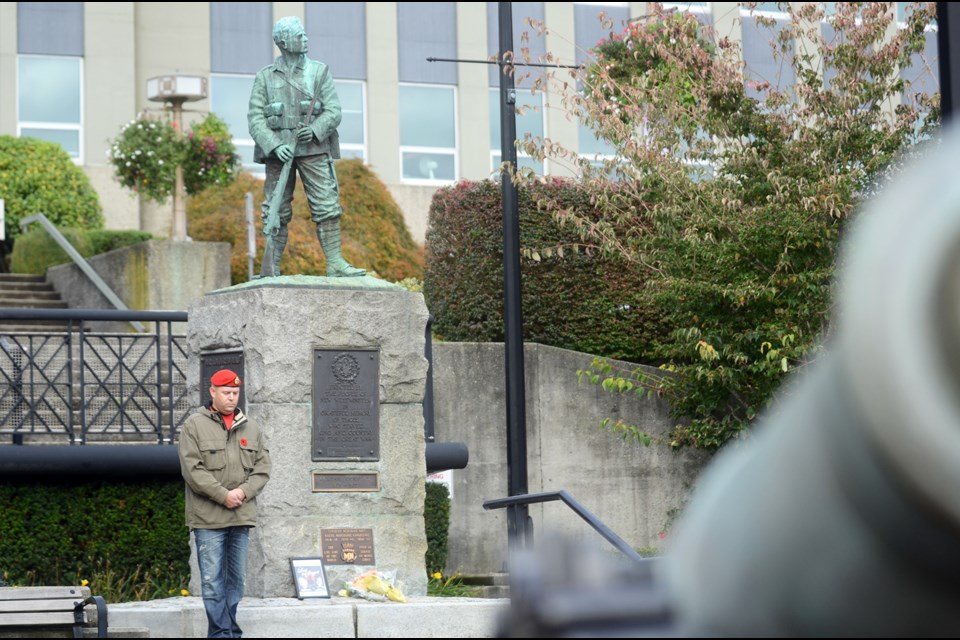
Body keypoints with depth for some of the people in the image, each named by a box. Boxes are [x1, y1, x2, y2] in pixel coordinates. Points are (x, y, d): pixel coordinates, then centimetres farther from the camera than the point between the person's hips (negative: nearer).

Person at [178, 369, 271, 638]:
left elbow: (262, 468, 9)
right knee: (213, 579, -6)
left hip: (242, 515, 5)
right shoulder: (194, 426, -1)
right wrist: (223, 495, -14)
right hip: (208, 517, -4)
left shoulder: (251, 428, 13)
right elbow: (192, 469, -9)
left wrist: (243, 492, -9)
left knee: (236, 578, 8)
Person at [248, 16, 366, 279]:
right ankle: (271, 270, 5)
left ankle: (335, 262, -11)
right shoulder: (265, 77, 8)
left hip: (313, 149, 0)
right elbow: (255, 119, 1)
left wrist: (315, 129, -18)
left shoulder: (319, 72, 8)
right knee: (277, 211, 1)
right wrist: (274, 146, -15)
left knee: (327, 205, -9)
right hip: (278, 151, 0)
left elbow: (334, 111, 1)